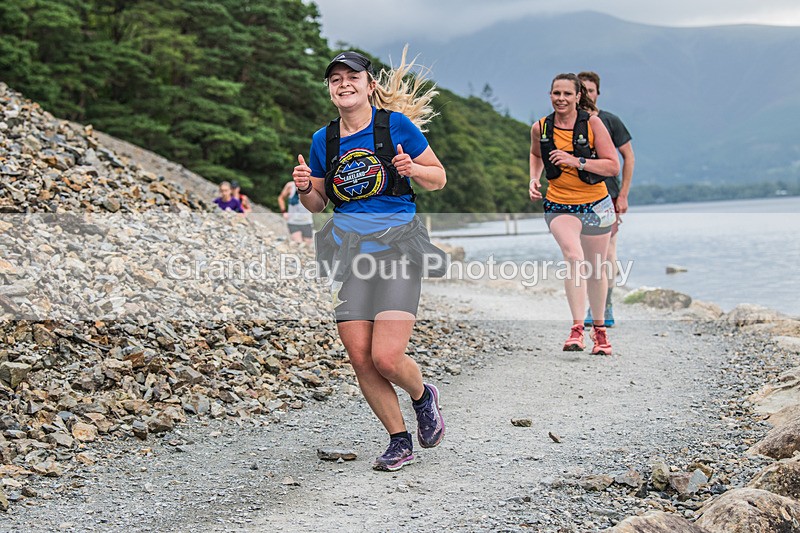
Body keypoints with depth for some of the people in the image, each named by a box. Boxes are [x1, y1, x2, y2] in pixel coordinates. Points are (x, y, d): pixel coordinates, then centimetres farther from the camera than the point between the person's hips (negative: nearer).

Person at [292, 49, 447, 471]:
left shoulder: (395, 124, -1)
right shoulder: (323, 140, 11)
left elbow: (439, 178, 5)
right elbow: (317, 205, 18)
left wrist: (412, 169, -15)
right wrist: (305, 187, -3)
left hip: (396, 244, -4)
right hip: (347, 247, 4)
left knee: (387, 358, -13)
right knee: (360, 359, -1)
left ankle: (423, 396, 22)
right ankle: (399, 441, 17)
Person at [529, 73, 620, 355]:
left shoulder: (592, 123, -10)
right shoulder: (540, 128, -2)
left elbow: (613, 166, -12)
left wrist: (576, 162, -23)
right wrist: (534, 179, 3)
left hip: (596, 205, 0)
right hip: (559, 205, 0)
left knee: (596, 269, 12)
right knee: (574, 257, -26)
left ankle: (599, 329, 32)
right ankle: (577, 328, -27)